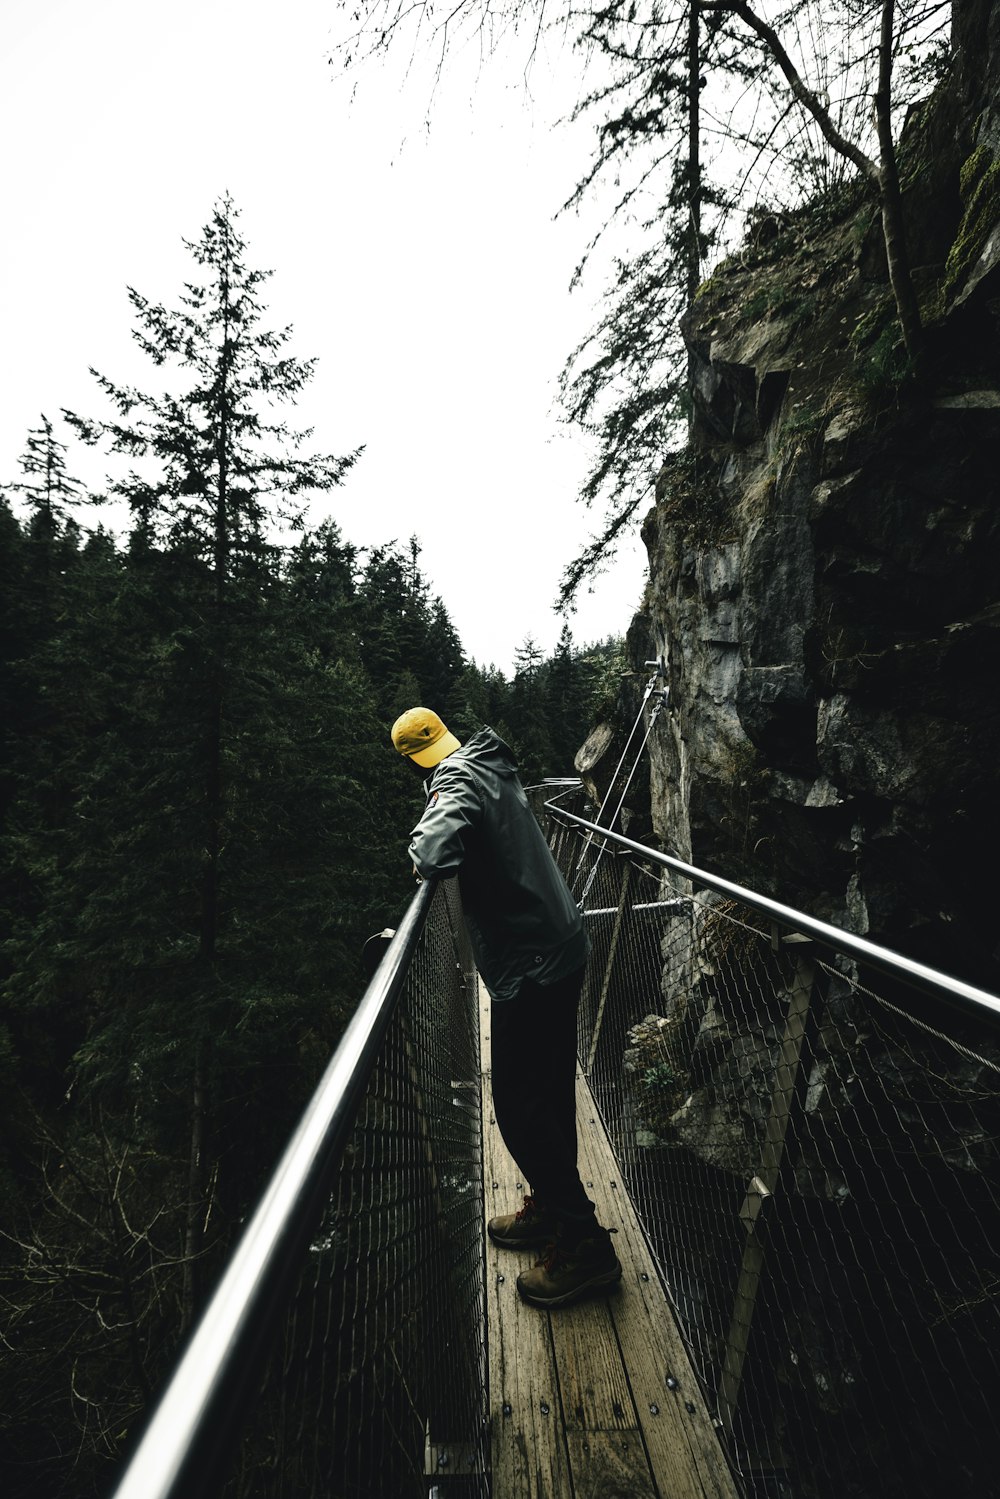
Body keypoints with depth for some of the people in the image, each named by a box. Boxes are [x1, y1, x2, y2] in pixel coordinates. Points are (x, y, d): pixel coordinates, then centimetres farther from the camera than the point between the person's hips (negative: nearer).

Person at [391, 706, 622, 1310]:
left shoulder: (457, 781, -17)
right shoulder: (492, 767, 10)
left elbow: (435, 856, -37)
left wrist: (423, 862, -13)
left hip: (529, 965, -9)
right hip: (563, 945, 9)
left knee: (520, 1104, 2)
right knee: (551, 1089, 20)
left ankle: (584, 1245, 13)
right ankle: (550, 1209, 36)